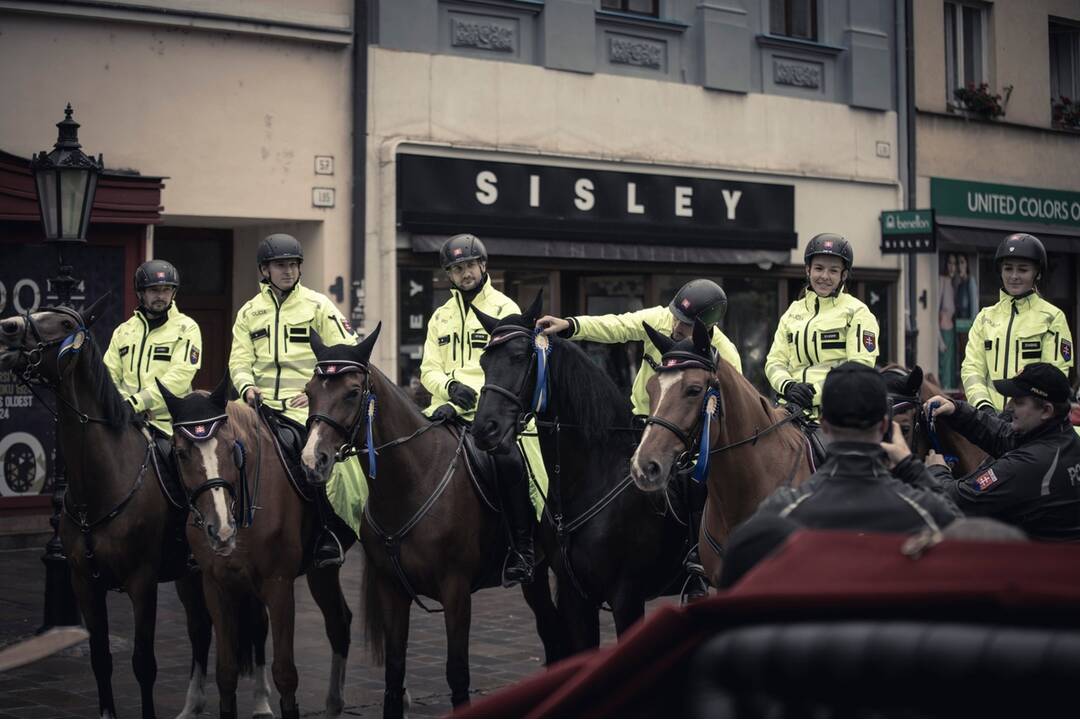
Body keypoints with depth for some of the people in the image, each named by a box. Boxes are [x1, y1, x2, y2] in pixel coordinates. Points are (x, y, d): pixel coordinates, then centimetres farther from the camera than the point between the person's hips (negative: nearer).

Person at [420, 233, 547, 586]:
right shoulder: (441, 316, 20)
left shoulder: (504, 309, 5)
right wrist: (451, 387, -10)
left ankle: (522, 551, -19)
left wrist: (474, 396, -20)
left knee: (509, 461, -31)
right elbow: (429, 370, 13)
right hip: (449, 410, 5)